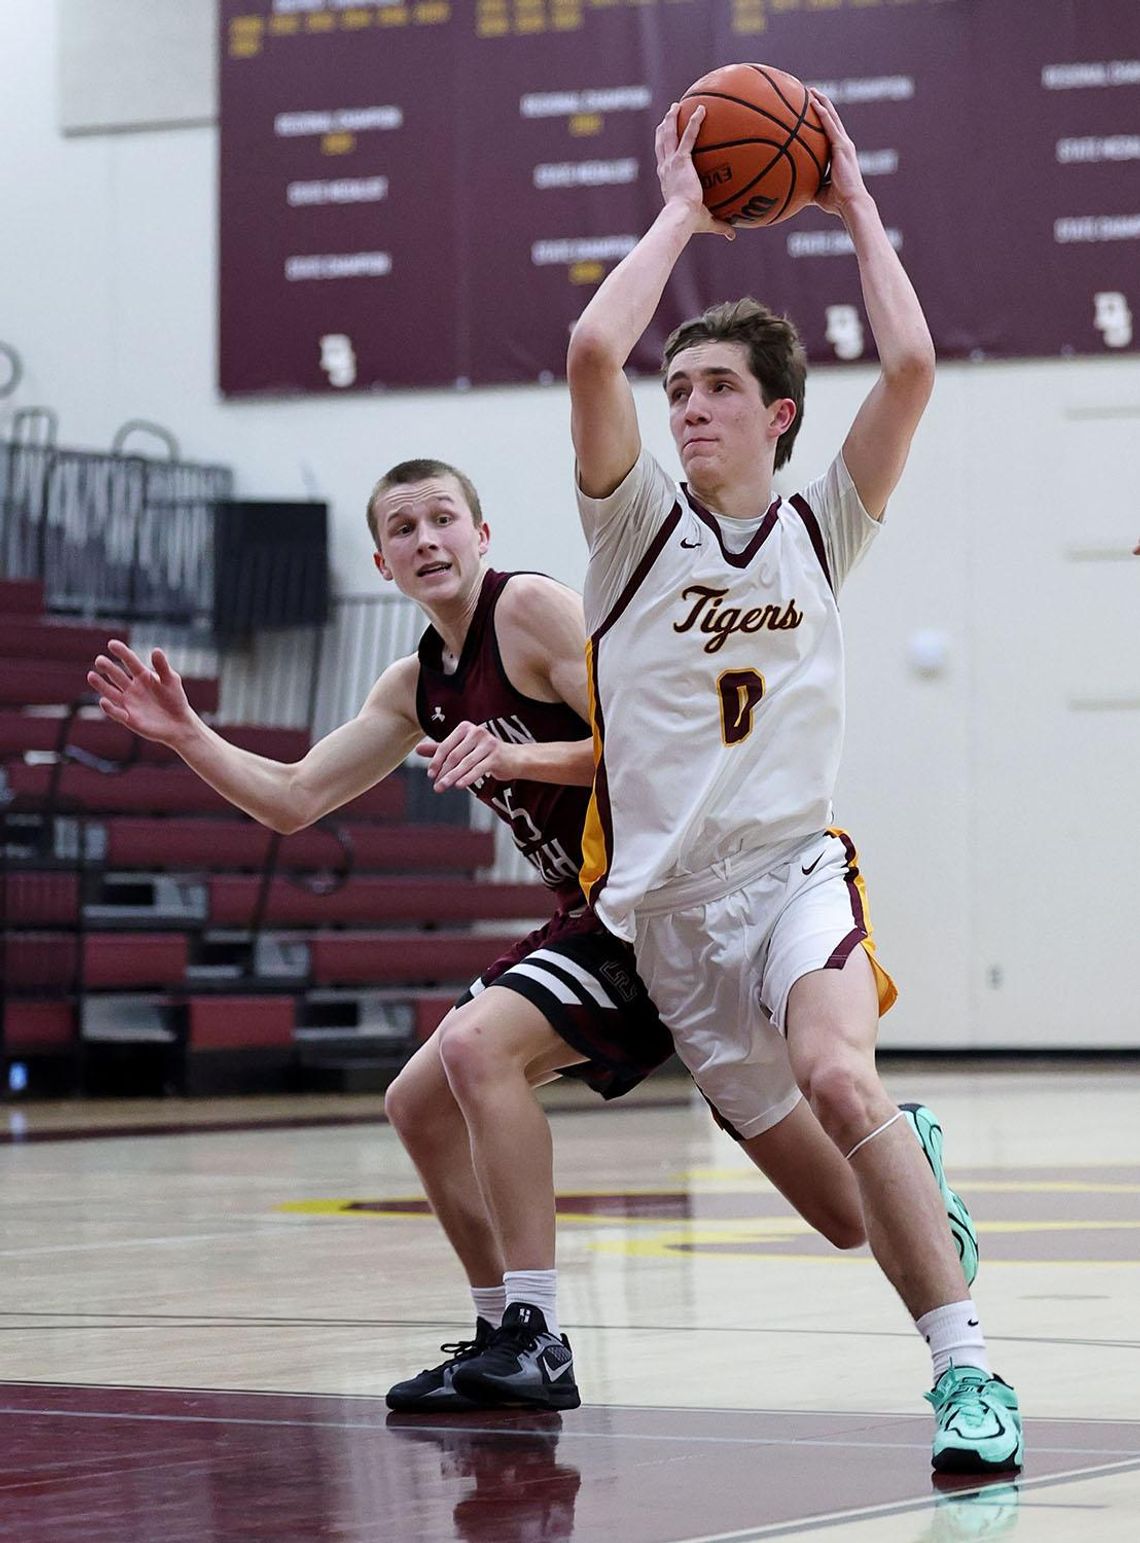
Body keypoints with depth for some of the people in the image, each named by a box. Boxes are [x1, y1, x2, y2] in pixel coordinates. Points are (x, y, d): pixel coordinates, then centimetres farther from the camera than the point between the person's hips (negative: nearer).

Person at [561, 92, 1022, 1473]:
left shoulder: (821, 528, 6)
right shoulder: (638, 523, 4)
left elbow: (911, 364, -7)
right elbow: (593, 352, -13)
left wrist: (854, 206, 3)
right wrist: (680, 216, -2)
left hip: (790, 863, -2)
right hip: (658, 891, 3)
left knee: (836, 1075, -30)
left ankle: (966, 1368, -28)